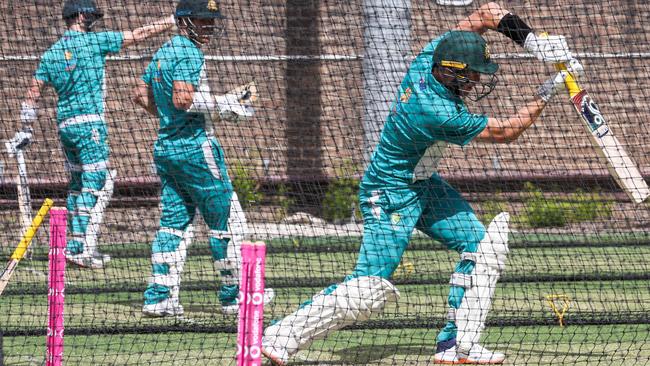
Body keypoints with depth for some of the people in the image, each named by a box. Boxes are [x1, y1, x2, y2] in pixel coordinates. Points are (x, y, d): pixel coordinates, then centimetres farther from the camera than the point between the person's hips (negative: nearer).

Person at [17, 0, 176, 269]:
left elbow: (33, 93, 10)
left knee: (78, 184, 15)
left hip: (64, 125, 7)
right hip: (89, 122, -7)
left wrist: (26, 131, 14)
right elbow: (139, 35, -2)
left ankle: (76, 246, 15)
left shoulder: (52, 53, 12)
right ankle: (81, 247, -16)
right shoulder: (93, 42, -4)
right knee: (96, 184, -8)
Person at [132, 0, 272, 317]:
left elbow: (141, 94, 20)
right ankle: (233, 294, 4)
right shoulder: (189, 53, -13)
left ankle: (159, 296, 3)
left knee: (174, 221, 9)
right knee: (227, 219, 0)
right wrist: (225, 103, -18)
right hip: (195, 147, -9)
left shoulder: (163, 53, 15)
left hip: (165, 146, 9)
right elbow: (183, 98, -25)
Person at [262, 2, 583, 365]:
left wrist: (532, 40, -16)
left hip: (424, 183, 10)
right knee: (368, 289, -13)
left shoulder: (433, 57, -13)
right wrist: (547, 92, -12)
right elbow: (506, 131, -20)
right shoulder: (439, 114, -33)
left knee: (481, 245, 5)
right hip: (391, 195, -10)